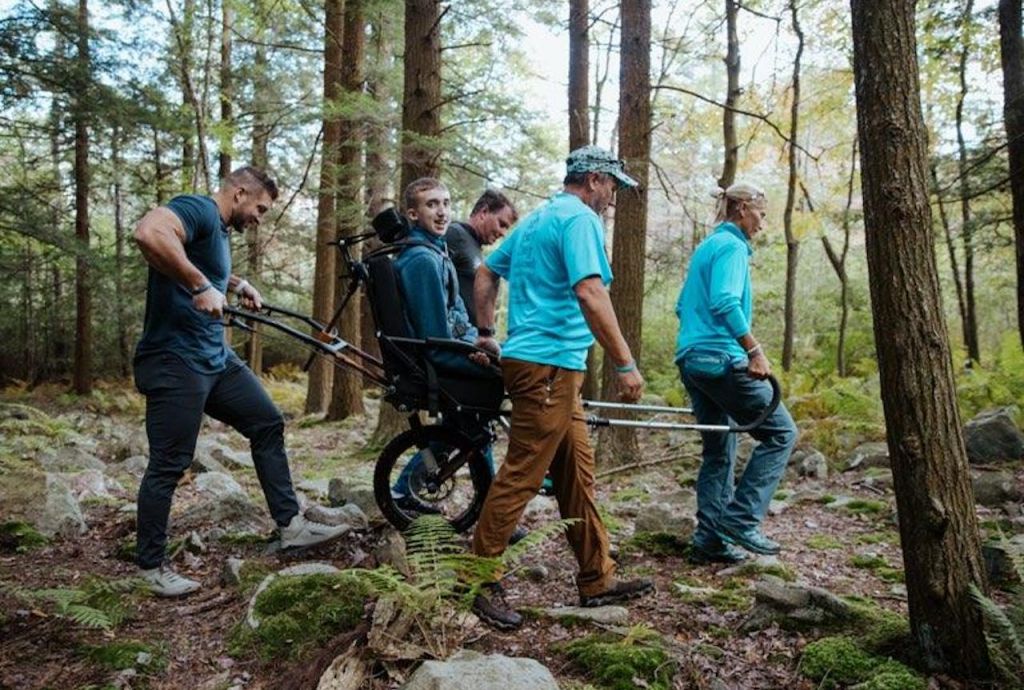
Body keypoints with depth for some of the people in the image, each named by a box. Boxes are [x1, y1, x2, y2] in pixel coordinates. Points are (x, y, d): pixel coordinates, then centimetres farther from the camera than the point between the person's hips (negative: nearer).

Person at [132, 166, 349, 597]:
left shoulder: (219, 230, 17)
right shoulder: (199, 209, -13)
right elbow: (148, 233, -35)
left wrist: (236, 284, 27)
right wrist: (200, 286, -31)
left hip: (216, 358, 10)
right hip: (175, 362, -10)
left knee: (269, 424, 9)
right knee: (169, 465, -2)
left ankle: (291, 526, 16)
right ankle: (150, 567, 15)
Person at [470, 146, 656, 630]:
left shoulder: (535, 219, 21)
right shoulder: (580, 217, -9)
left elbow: (485, 274, 25)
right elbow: (590, 293, -22)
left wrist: (487, 334, 27)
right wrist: (625, 364, -20)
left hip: (532, 358, 10)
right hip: (548, 363, -10)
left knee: (577, 473, 12)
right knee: (521, 475, -5)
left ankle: (597, 579, 20)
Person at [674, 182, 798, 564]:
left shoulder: (706, 246, 22)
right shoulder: (732, 245, -7)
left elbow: (684, 305, 27)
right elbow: (725, 301, -22)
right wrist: (754, 350, -23)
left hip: (691, 359, 10)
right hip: (721, 359, -10)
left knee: (719, 452, 12)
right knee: (780, 432, -1)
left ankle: (709, 540, 13)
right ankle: (741, 519, -4)